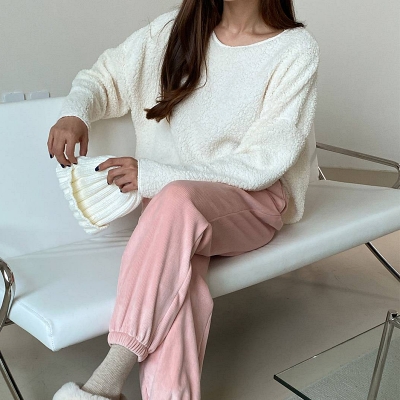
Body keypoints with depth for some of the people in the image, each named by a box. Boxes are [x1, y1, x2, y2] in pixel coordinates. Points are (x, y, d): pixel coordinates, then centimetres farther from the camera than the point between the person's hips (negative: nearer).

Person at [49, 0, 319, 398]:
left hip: (252, 200, -2)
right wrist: (74, 112, -10)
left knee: (177, 200, -38)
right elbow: (105, 77, 15)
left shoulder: (296, 50, -7)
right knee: (174, 270, -34)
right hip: (166, 198, 3)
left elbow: (261, 164, -12)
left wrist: (154, 175, -19)